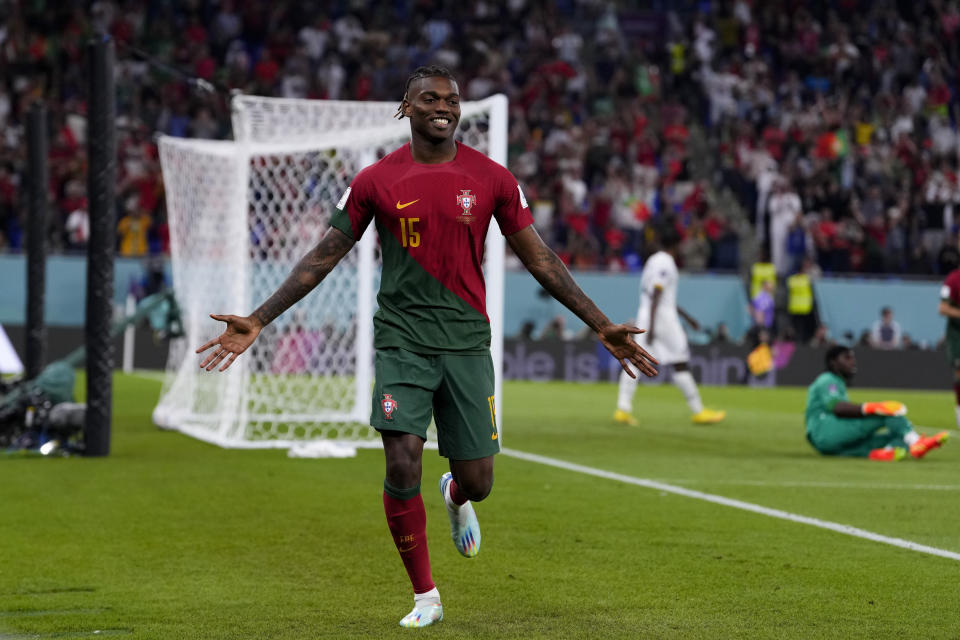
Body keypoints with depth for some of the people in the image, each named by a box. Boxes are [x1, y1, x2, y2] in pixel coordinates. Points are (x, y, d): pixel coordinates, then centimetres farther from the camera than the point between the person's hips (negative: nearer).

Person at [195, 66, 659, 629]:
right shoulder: (376, 181, 1)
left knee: (477, 482, -1)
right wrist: (258, 322, 0)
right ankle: (425, 597, 3)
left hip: (467, 342, 1)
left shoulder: (491, 178, 3)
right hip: (402, 342, -1)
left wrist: (603, 327, 6)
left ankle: (456, 498, 41)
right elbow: (324, 258, 6)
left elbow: (541, 260, 9)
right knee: (403, 463, -14)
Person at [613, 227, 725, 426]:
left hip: (644, 314, 8)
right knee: (680, 364, -1)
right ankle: (698, 411, 5)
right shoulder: (666, 263, -10)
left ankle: (623, 409, -13)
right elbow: (656, 295, -19)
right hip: (662, 317, -8)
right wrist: (651, 326, -24)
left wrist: (686, 316, 33)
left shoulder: (652, 260, 18)